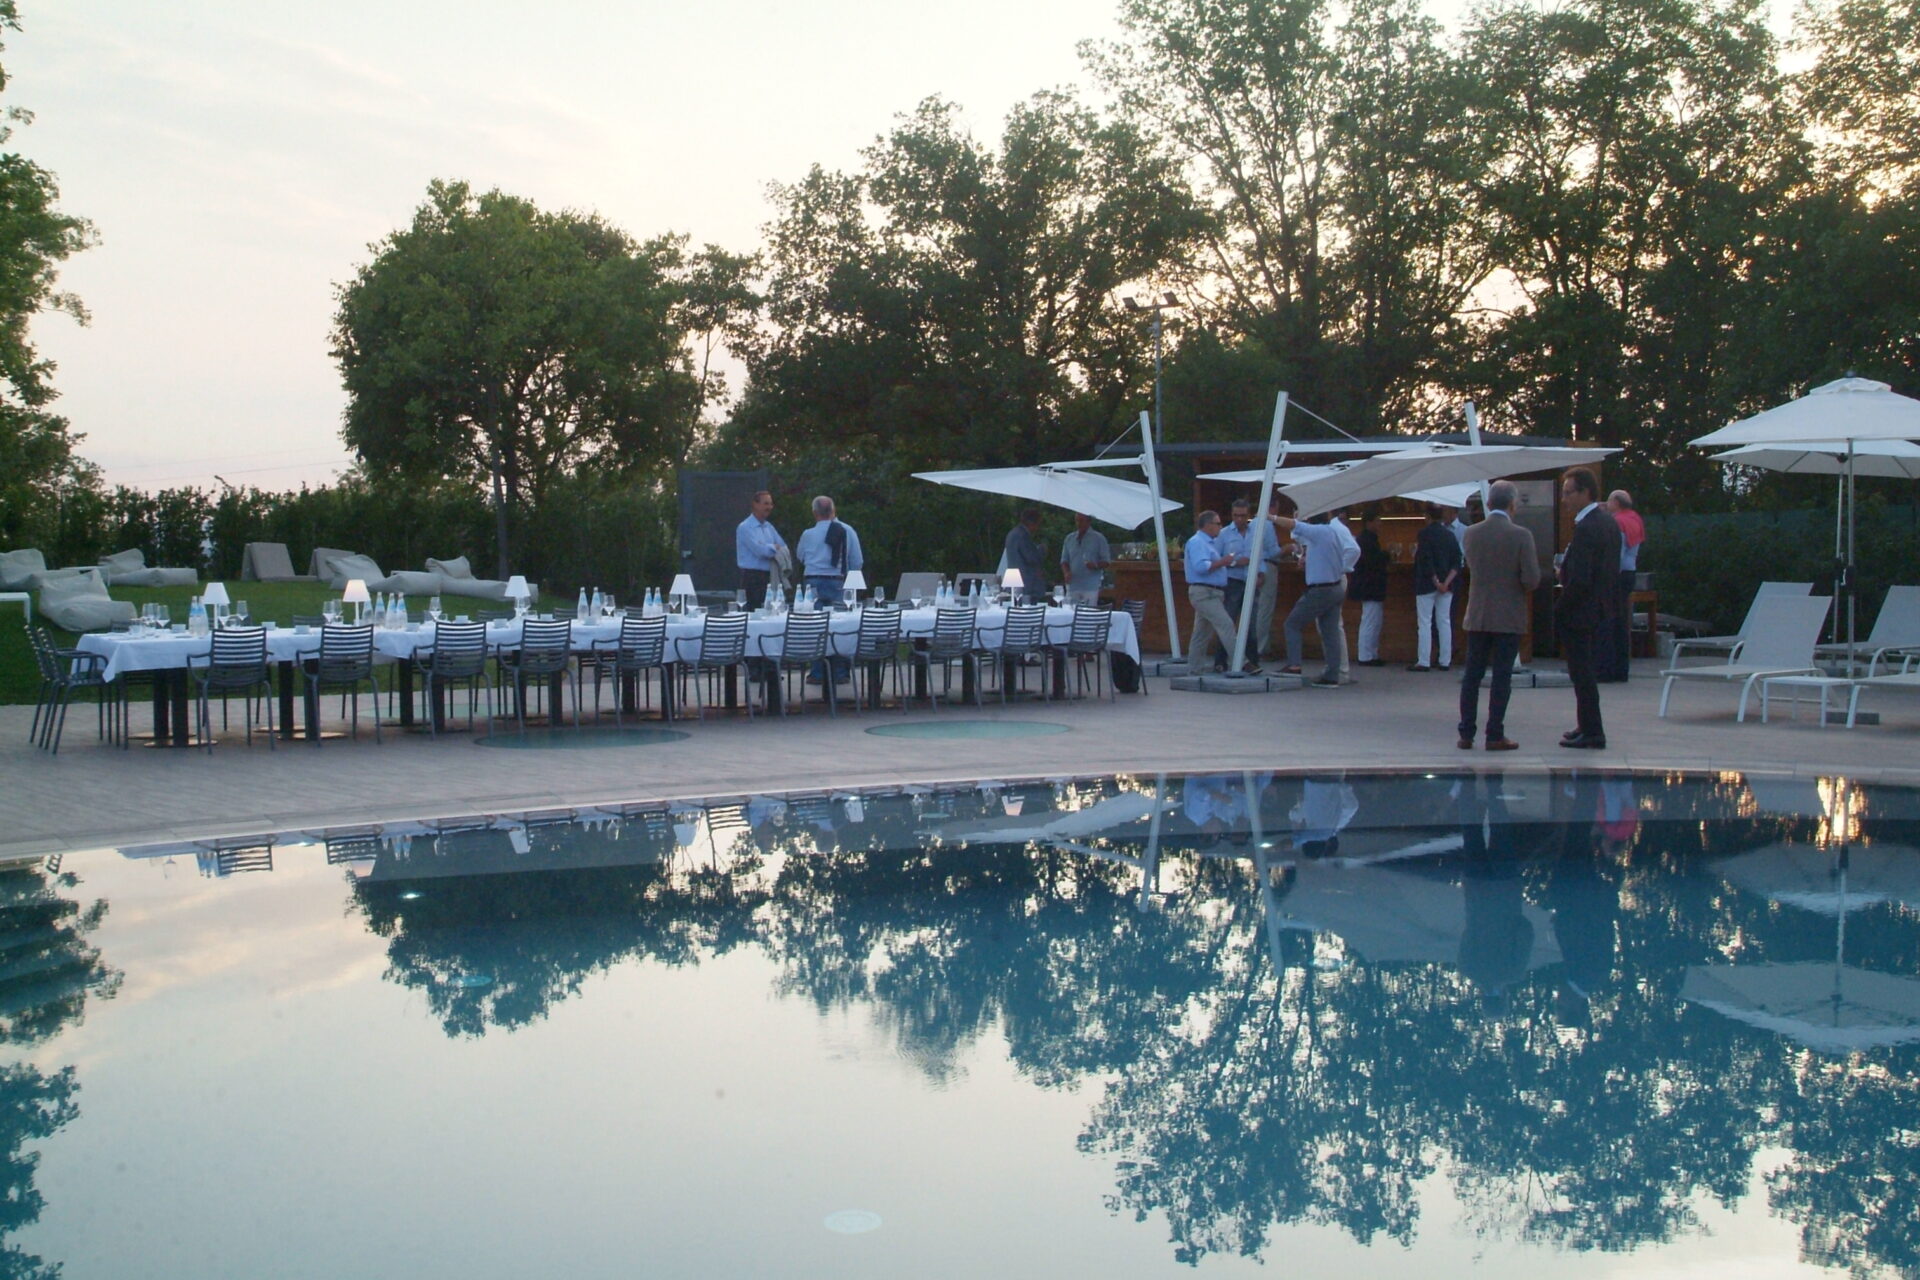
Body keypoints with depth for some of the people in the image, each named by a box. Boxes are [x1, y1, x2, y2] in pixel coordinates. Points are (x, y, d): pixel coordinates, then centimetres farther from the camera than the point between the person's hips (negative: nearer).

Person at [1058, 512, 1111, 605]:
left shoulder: (1099, 538, 3)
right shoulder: (1069, 538, 15)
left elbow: (1106, 561, 2)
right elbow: (1064, 560, 17)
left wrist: (1096, 566, -19)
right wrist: (1066, 572, -4)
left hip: (1090, 587, -4)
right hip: (1073, 586, 4)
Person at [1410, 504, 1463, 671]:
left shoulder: (1425, 533, -10)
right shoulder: (1450, 535, 8)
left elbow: (1425, 560, -17)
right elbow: (1457, 561, 3)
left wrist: (1436, 581, -12)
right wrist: (1446, 582, -5)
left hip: (1427, 584, -6)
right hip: (1446, 587, 6)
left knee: (1424, 623, -3)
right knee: (1444, 622, 8)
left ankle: (1423, 662, -5)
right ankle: (1445, 661, 9)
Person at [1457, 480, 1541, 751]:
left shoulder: (1472, 533, 0)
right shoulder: (1520, 535, -12)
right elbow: (1531, 579, -13)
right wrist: (1520, 586, 8)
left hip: (1477, 615, 4)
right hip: (1509, 617, -3)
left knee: (1472, 675, 9)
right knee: (1502, 677, 1)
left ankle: (1466, 734, 10)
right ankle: (1495, 736, 2)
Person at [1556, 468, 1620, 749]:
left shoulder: (1586, 528, -21)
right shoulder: (1608, 520, 9)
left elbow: (1579, 579, -25)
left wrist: (1560, 610, -13)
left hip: (1581, 612, -10)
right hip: (1602, 609, 10)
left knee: (1582, 673, -2)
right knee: (1584, 672, 17)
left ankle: (1592, 734, 3)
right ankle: (1587, 727, 24)